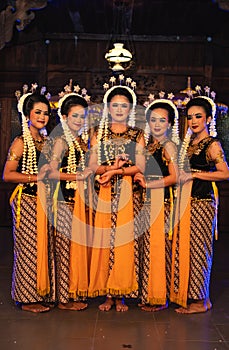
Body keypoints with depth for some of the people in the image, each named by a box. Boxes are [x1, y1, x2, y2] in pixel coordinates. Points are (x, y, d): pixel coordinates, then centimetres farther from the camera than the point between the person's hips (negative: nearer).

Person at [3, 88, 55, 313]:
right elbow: (7, 175, -12)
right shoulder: (21, 142, -6)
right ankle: (27, 298, 12)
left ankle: (43, 293, 21)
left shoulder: (48, 142, 13)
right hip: (27, 201, -6)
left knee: (45, 247, 9)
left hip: (45, 200, 6)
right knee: (29, 248, -1)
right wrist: (36, 177, -18)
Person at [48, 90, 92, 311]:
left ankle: (76, 291, 24)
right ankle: (64, 298, 9)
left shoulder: (82, 139, 14)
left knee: (79, 242, 12)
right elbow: (51, 172, -19)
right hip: (66, 197, -8)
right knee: (66, 244, -1)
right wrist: (77, 176, -16)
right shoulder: (61, 141, -10)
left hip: (80, 197, 8)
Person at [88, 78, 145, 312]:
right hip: (105, 194, 1)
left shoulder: (137, 135, 10)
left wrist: (115, 171, -12)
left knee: (125, 241, -2)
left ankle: (122, 294, 8)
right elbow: (92, 166, 3)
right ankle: (108, 294, 8)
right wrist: (111, 166, -15)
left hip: (128, 194, 0)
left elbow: (140, 167, -1)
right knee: (104, 240, -2)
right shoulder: (99, 134, 11)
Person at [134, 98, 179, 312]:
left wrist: (147, 184, -13)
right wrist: (140, 179, -2)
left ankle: (160, 297, 8)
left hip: (161, 201, -7)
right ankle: (149, 295, 18)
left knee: (158, 246, -3)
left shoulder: (169, 145, -6)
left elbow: (174, 177, -14)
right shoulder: (148, 145, 15)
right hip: (148, 201, 7)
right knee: (148, 246, 8)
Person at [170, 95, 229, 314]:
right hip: (187, 201, 8)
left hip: (202, 202, -8)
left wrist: (194, 175, -16)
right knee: (184, 247, 8)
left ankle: (200, 301, 9)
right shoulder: (190, 142, 16)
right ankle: (189, 295, 20)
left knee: (197, 248, -3)